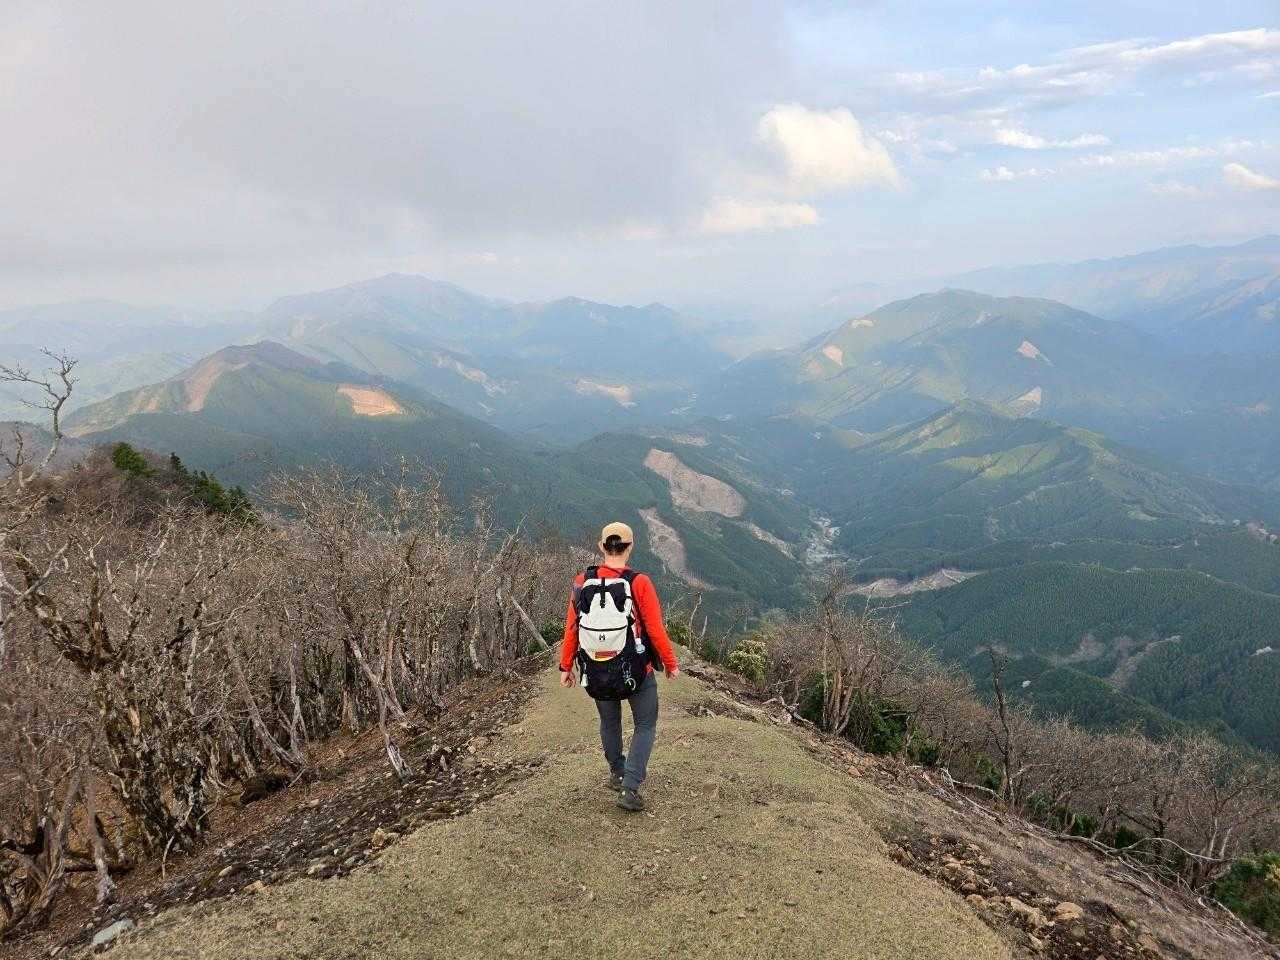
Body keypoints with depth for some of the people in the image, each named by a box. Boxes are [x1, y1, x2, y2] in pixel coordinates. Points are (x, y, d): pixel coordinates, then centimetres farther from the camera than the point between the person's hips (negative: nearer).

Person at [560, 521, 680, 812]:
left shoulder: (582, 582, -9)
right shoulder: (639, 583, -17)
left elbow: (571, 628, -3)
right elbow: (656, 630, -14)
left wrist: (566, 666, 9)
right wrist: (671, 664, 1)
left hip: (596, 674, 3)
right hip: (636, 673, -3)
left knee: (609, 722, 26)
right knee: (645, 726, 16)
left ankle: (617, 773, 45)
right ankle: (630, 788, 6)